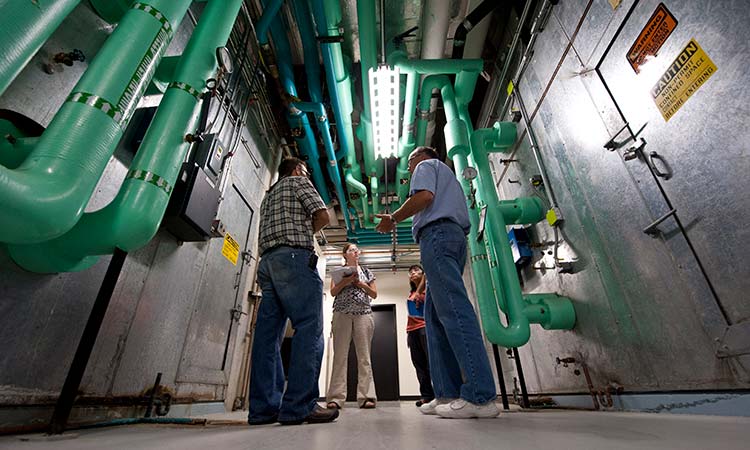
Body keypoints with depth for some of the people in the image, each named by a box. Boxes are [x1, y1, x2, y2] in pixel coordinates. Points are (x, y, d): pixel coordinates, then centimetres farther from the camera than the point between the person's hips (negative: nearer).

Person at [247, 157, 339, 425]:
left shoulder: (269, 195, 33)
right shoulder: (298, 182, 10)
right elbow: (323, 216, 0)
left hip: (267, 260, 9)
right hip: (294, 257, -8)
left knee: (268, 333, 2)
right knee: (309, 328, -12)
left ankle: (264, 407, 4)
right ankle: (299, 406, -16)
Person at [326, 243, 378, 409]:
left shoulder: (366, 271, 17)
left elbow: (374, 294, 12)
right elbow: (333, 292, 6)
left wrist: (360, 283, -3)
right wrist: (345, 281, -10)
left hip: (363, 314, 1)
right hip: (342, 314, -1)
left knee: (364, 356, -3)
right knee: (340, 355, -5)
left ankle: (366, 396, -2)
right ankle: (336, 397, -3)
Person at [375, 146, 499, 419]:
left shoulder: (427, 165, 12)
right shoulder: (448, 176, 37)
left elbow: (424, 195, -9)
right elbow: (462, 215, 28)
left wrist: (393, 218, 0)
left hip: (437, 233, -9)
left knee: (454, 310, -17)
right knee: (434, 315, 3)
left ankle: (480, 396, -20)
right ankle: (448, 393, 0)